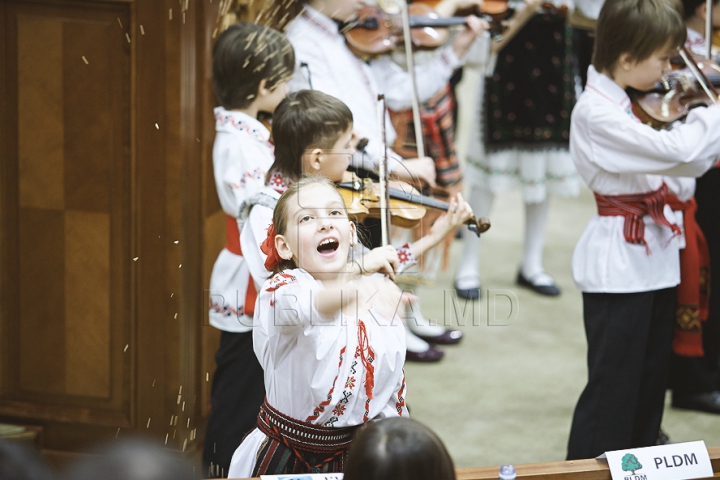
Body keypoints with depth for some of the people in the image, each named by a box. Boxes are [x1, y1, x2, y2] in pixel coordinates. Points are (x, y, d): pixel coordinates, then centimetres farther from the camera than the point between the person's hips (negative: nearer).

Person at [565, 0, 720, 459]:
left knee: (650, 386, 15)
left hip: (656, 259, 9)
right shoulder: (596, 112, -20)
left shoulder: (635, 104, 7)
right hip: (619, 264, -9)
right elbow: (676, 151, -29)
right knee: (613, 389, -3)